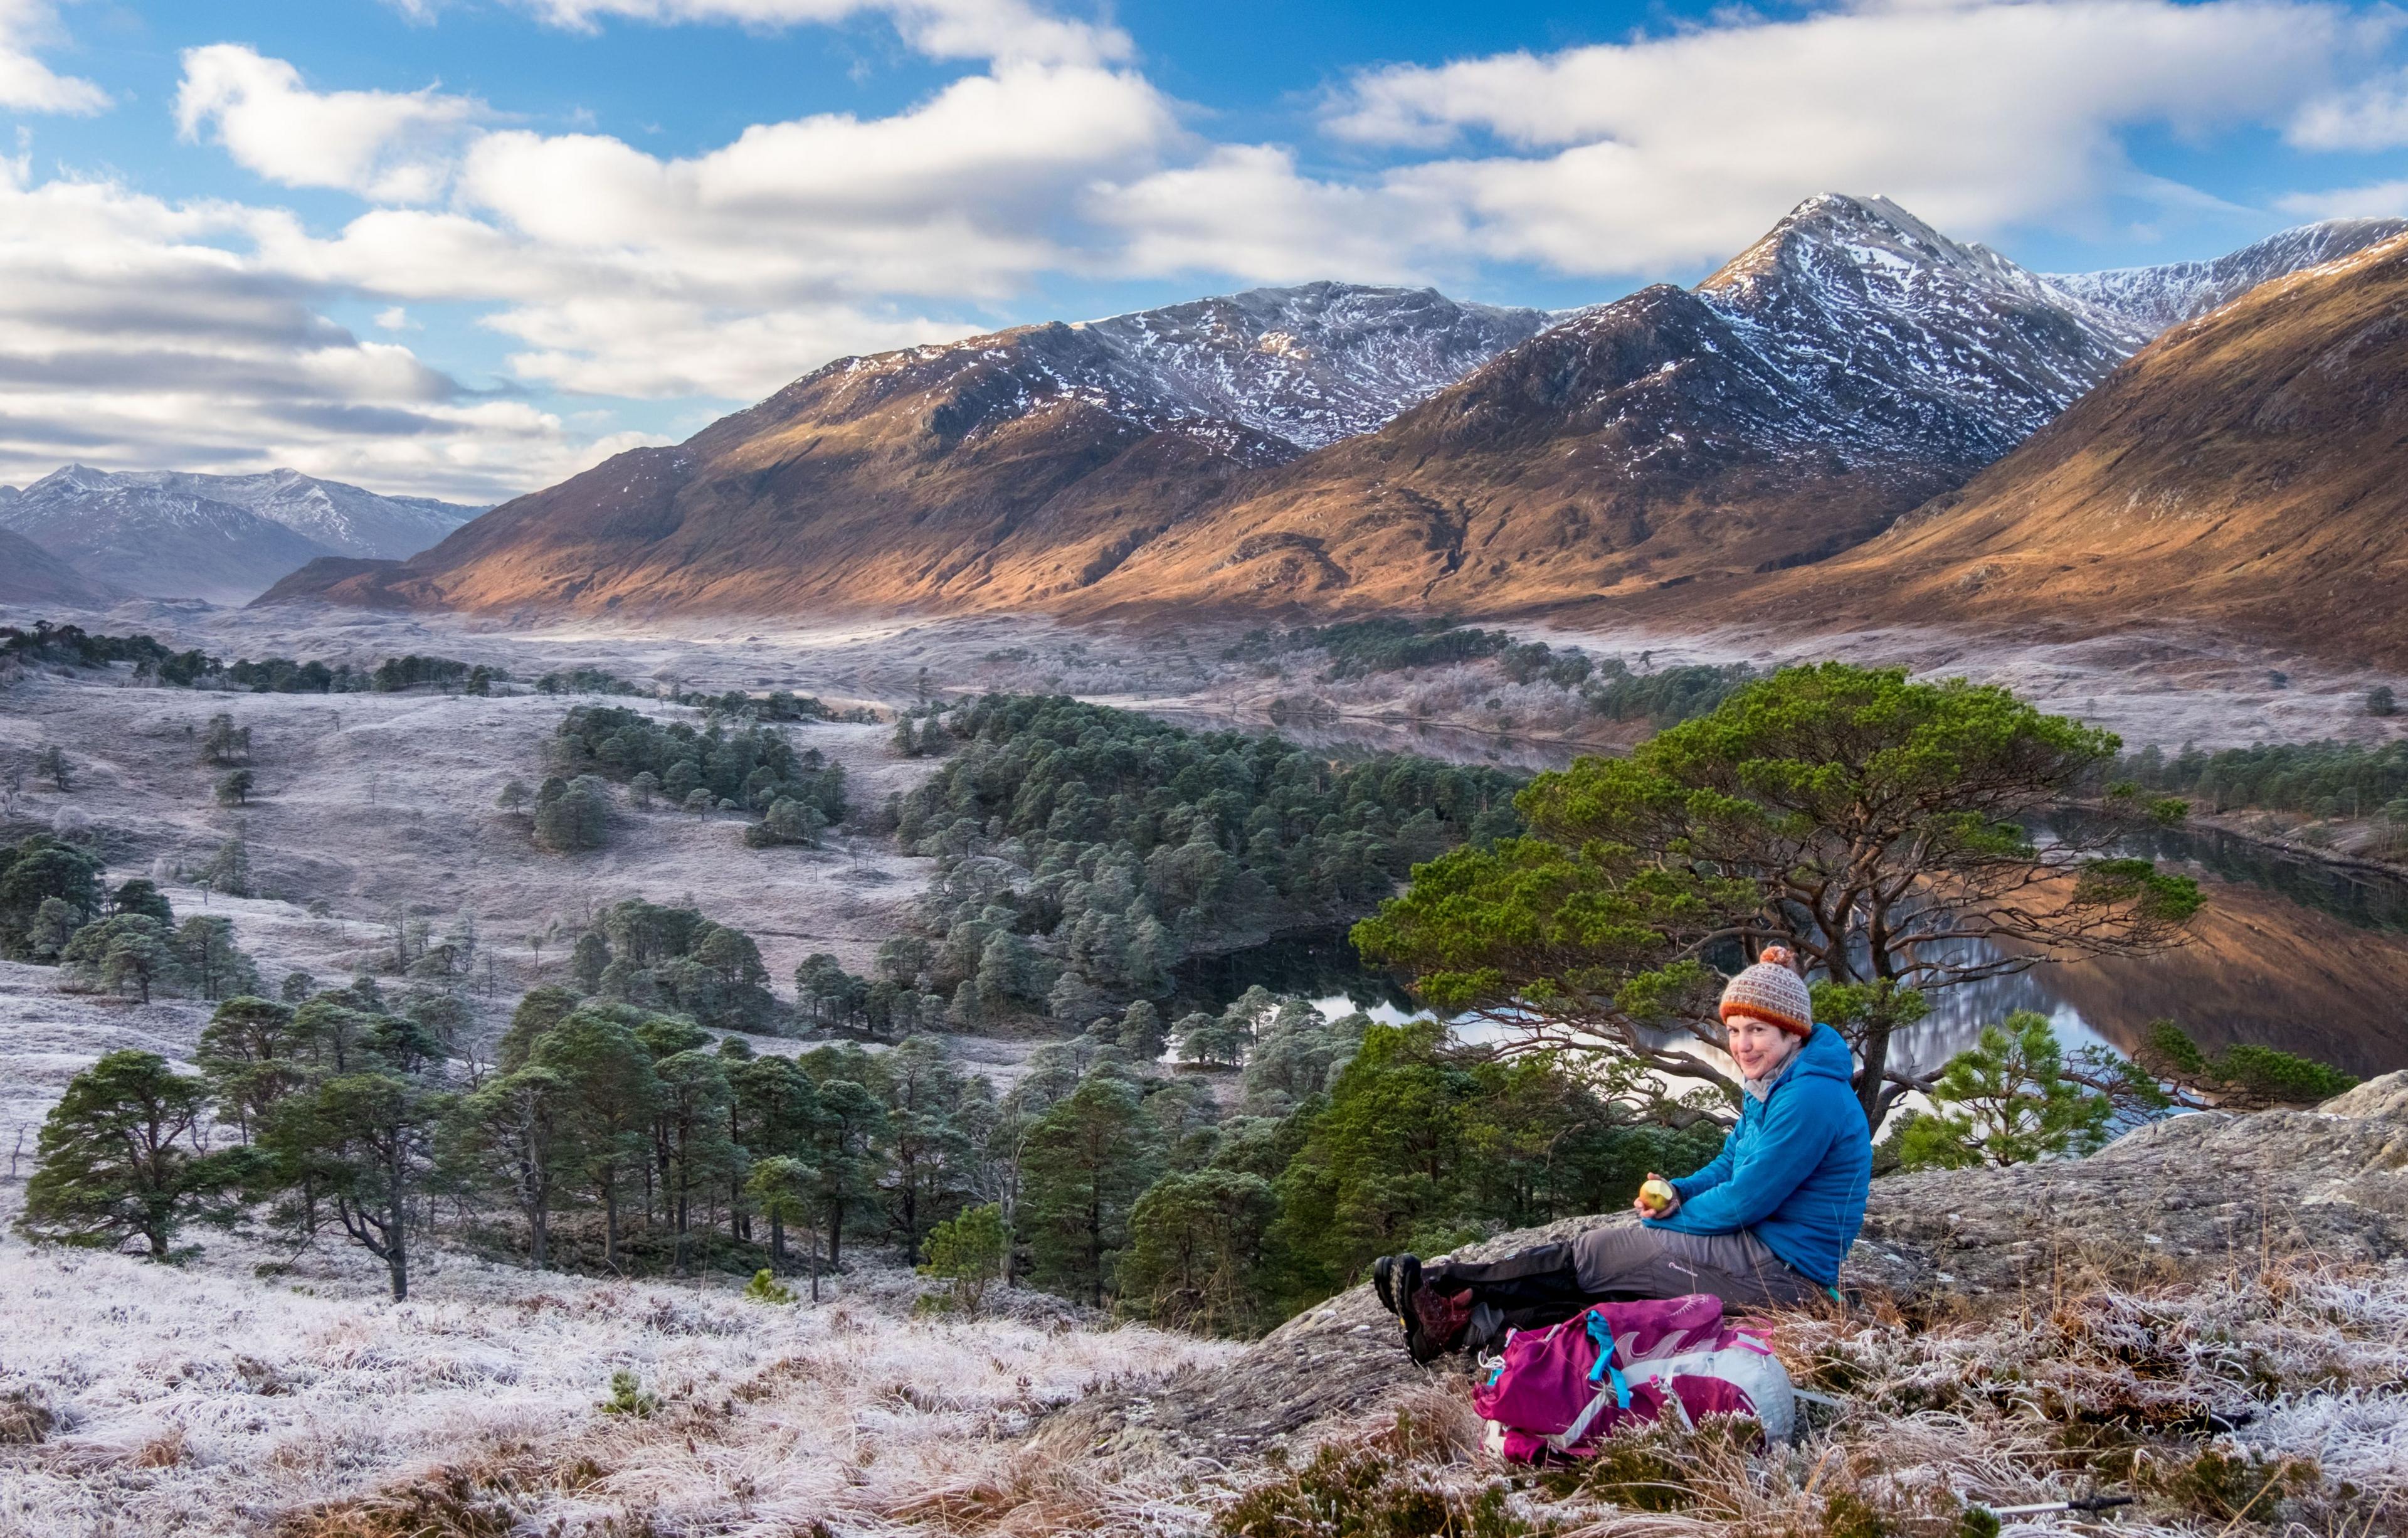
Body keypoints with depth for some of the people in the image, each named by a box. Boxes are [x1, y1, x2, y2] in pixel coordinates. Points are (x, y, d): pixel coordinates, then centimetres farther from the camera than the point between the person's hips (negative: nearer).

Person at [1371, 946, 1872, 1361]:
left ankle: (1439, 1287, -3)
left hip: (1783, 1268, -9)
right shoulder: (1768, 1089, 12)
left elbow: (1747, 1199, -20)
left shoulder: (1811, 1098, -20)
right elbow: (1727, 1169, 15)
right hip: (1761, 1253, 9)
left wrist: (1668, 1215, -5)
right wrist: (1674, 1193, -6)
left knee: (1596, 1254, -9)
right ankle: (1469, 1324, -8)